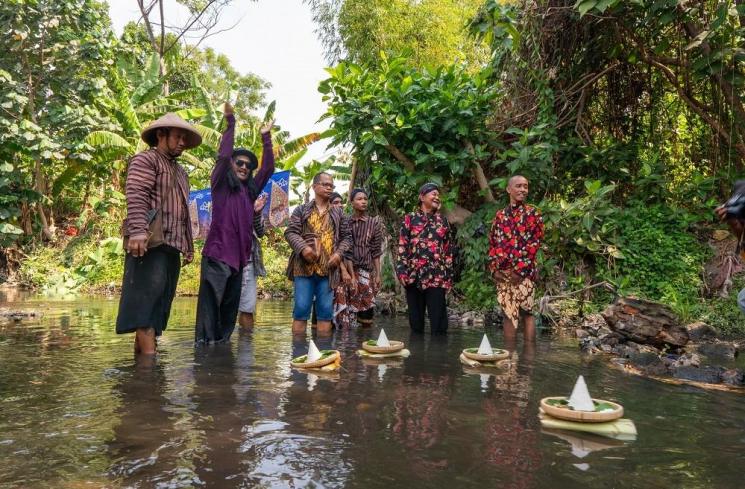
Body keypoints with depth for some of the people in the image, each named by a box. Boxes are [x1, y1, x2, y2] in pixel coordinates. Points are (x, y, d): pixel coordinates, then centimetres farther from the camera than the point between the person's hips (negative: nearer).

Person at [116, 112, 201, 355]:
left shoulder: (181, 172, 28)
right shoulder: (145, 160, 2)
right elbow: (136, 197, -13)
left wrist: (189, 246, 23)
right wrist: (137, 231, -27)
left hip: (172, 244, 8)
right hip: (150, 241, -8)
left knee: (161, 298, 5)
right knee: (148, 292, -14)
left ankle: (141, 347, 9)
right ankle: (148, 353, -17)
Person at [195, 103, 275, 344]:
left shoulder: (251, 189, 17)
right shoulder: (220, 184, 3)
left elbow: (268, 168, 14)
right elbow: (223, 156, -10)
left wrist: (266, 138, 14)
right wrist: (230, 123, -8)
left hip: (240, 256, 6)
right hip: (217, 253, -6)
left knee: (230, 307, 9)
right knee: (210, 303, -8)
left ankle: (222, 344, 16)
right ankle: (204, 343, -7)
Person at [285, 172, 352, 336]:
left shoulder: (338, 213, 15)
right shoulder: (301, 210, 9)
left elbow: (346, 237, 15)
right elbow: (290, 232, 1)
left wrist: (339, 253, -4)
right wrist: (302, 248, -17)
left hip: (328, 268, 2)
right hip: (304, 266, -2)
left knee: (326, 310, 3)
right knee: (301, 308, -3)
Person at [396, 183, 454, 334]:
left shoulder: (443, 221, 11)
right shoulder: (410, 219, 6)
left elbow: (448, 250, 10)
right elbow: (402, 247, 2)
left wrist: (448, 276, 5)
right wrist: (402, 271, -8)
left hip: (437, 277, 1)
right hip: (414, 275, 0)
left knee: (438, 321, -1)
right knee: (415, 322, 8)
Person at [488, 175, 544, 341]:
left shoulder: (533, 213, 1)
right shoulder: (500, 215, 13)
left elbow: (535, 243, -7)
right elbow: (492, 243, 12)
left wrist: (520, 269, -14)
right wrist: (494, 268, 1)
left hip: (524, 272, -4)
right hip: (502, 273, 4)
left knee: (526, 312, -4)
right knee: (508, 313, 7)